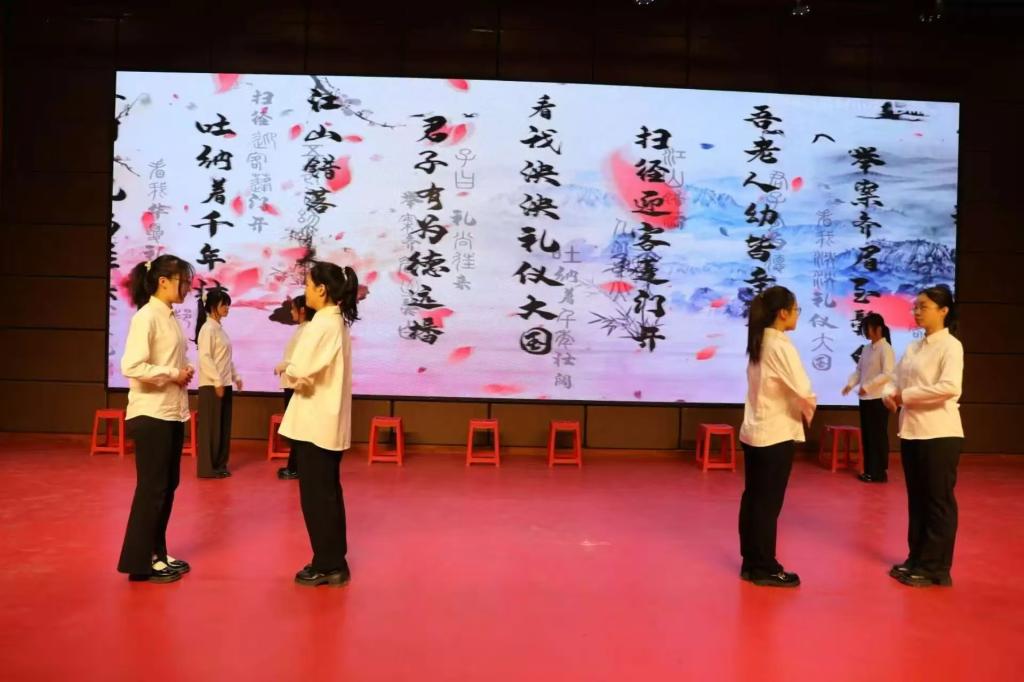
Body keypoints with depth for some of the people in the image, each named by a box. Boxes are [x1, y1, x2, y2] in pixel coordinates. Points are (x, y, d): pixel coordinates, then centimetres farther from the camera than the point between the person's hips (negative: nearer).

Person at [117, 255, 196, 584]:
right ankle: (139, 562, 12)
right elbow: (131, 366, -24)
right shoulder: (146, 316, -15)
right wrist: (174, 375, -16)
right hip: (151, 414, -9)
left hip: (173, 413, 9)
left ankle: (157, 554, 26)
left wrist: (183, 372, 0)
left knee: (167, 486, 14)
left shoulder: (170, 317, 11)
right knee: (152, 488, 0)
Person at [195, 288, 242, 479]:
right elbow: (205, 357, -18)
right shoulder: (208, 328, -11)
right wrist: (217, 381, -21)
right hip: (212, 385, -9)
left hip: (225, 384, 9)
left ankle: (220, 464, 18)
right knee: (211, 426, -3)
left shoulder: (220, 328, 14)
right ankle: (208, 467, 5)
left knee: (223, 426, 11)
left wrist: (235, 376, 15)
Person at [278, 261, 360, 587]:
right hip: (328, 421, 9)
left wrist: (286, 370, -2)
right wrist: (299, 376, 1)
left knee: (315, 496, 1)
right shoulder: (337, 321, 12)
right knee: (328, 493, 15)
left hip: (316, 423, -9)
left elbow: (300, 371, -22)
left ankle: (326, 566, 11)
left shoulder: (322, 323, -18)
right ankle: (334, 562, 24)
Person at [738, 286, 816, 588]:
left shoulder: (757, 343, 9)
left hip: (753, 431, 8)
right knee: (768, 503, 2)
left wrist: (802, 406, 5)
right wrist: (809, 410, -1)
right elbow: (803, 391, -21)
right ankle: (764, 569, 12)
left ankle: (750, 563, 23)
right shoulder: (780, 345, -17)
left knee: (752, 498, 13)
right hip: (776, 434, -8)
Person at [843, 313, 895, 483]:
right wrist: (851, 384, -1)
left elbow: (888, 374, -18)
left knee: (878, 436, 0)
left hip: (878, 399, -8)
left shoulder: (885, 348, -11)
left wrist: (867, 386, -22)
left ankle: (879, 472, 9)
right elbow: (859, 370, 15)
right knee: (866, 435, 11)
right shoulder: (866, 349, 12)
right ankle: (869, 470, 20)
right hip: (865, 398, 8)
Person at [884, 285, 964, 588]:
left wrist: (906, 395, -17)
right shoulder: (913, 347, 13)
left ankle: (936, 568, 12)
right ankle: (917, 559, 25)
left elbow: (950, 387, -24)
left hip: (939, 434, -7)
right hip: (911, 431, 8)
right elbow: (899, 381, 15)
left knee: (939, 501, 3)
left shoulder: (950, 346, -10)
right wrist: (891, 394, -8)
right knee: (916, 499, 14)